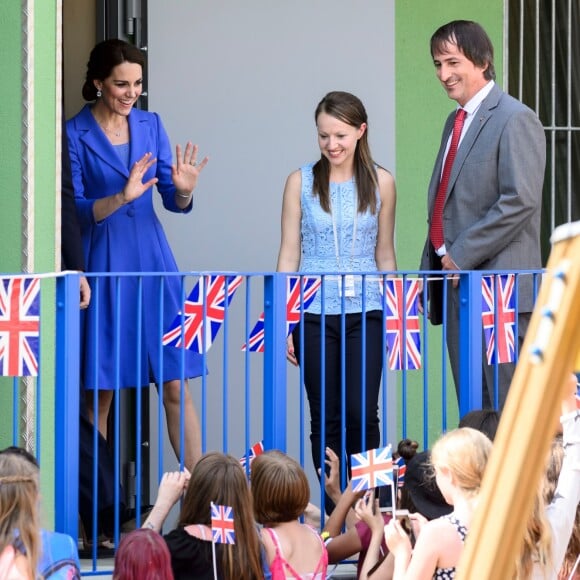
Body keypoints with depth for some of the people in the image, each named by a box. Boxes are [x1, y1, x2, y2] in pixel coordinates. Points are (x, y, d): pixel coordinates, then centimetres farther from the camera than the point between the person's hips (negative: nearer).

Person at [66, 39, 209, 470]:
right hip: (102, 263, -3)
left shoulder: (151, 125, 7)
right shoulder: (75, 134, -5)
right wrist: (122, 198, -24)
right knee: (100, 391, 2)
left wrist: (183, 190, -16)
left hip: (152, 260, 3)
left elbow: (173, 202, 7)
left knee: (176, 383, -2)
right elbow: (74, 210, -9)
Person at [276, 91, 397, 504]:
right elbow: (289, 254, 4)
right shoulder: (301, 182, 2)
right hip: (315, 314, 0)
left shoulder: (381, 183, 4)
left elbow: (385, 254, 11)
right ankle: (334, 512, 10)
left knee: (361, 414, -9)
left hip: (366, 312, 0)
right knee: (326, 419, 4)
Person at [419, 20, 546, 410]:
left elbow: (520, 201, -17)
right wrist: (434, 266, 14)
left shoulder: (514, 119, -9)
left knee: (507, 407, -8)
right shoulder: (455, 121, 19)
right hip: (456, 280, 9)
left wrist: (462, 255, -15)